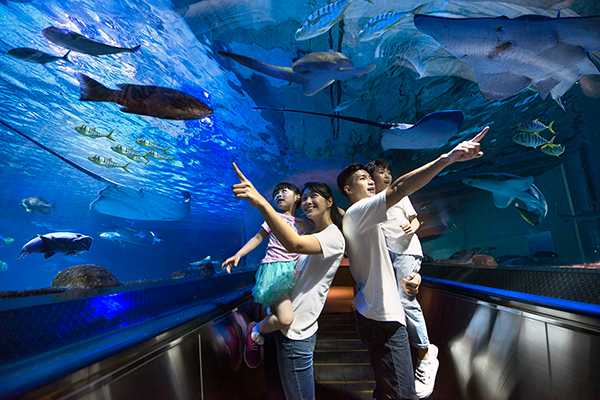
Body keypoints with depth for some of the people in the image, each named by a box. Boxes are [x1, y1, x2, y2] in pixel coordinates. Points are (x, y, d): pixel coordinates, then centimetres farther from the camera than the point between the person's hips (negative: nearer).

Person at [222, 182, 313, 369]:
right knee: (285, 319, -20)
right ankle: (256, 332, 8)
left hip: (293, 270, 5)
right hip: (274, 268, -5)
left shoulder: (304, 224, 16)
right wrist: (238, 255, -1)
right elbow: (258, 237, 9)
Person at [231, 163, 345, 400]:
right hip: (284, 326, 9)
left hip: (296, 334, -8)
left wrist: (260, 202, -44)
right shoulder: (310, 232, 14)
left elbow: (294, 244, -37)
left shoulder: (333, 237, -16)